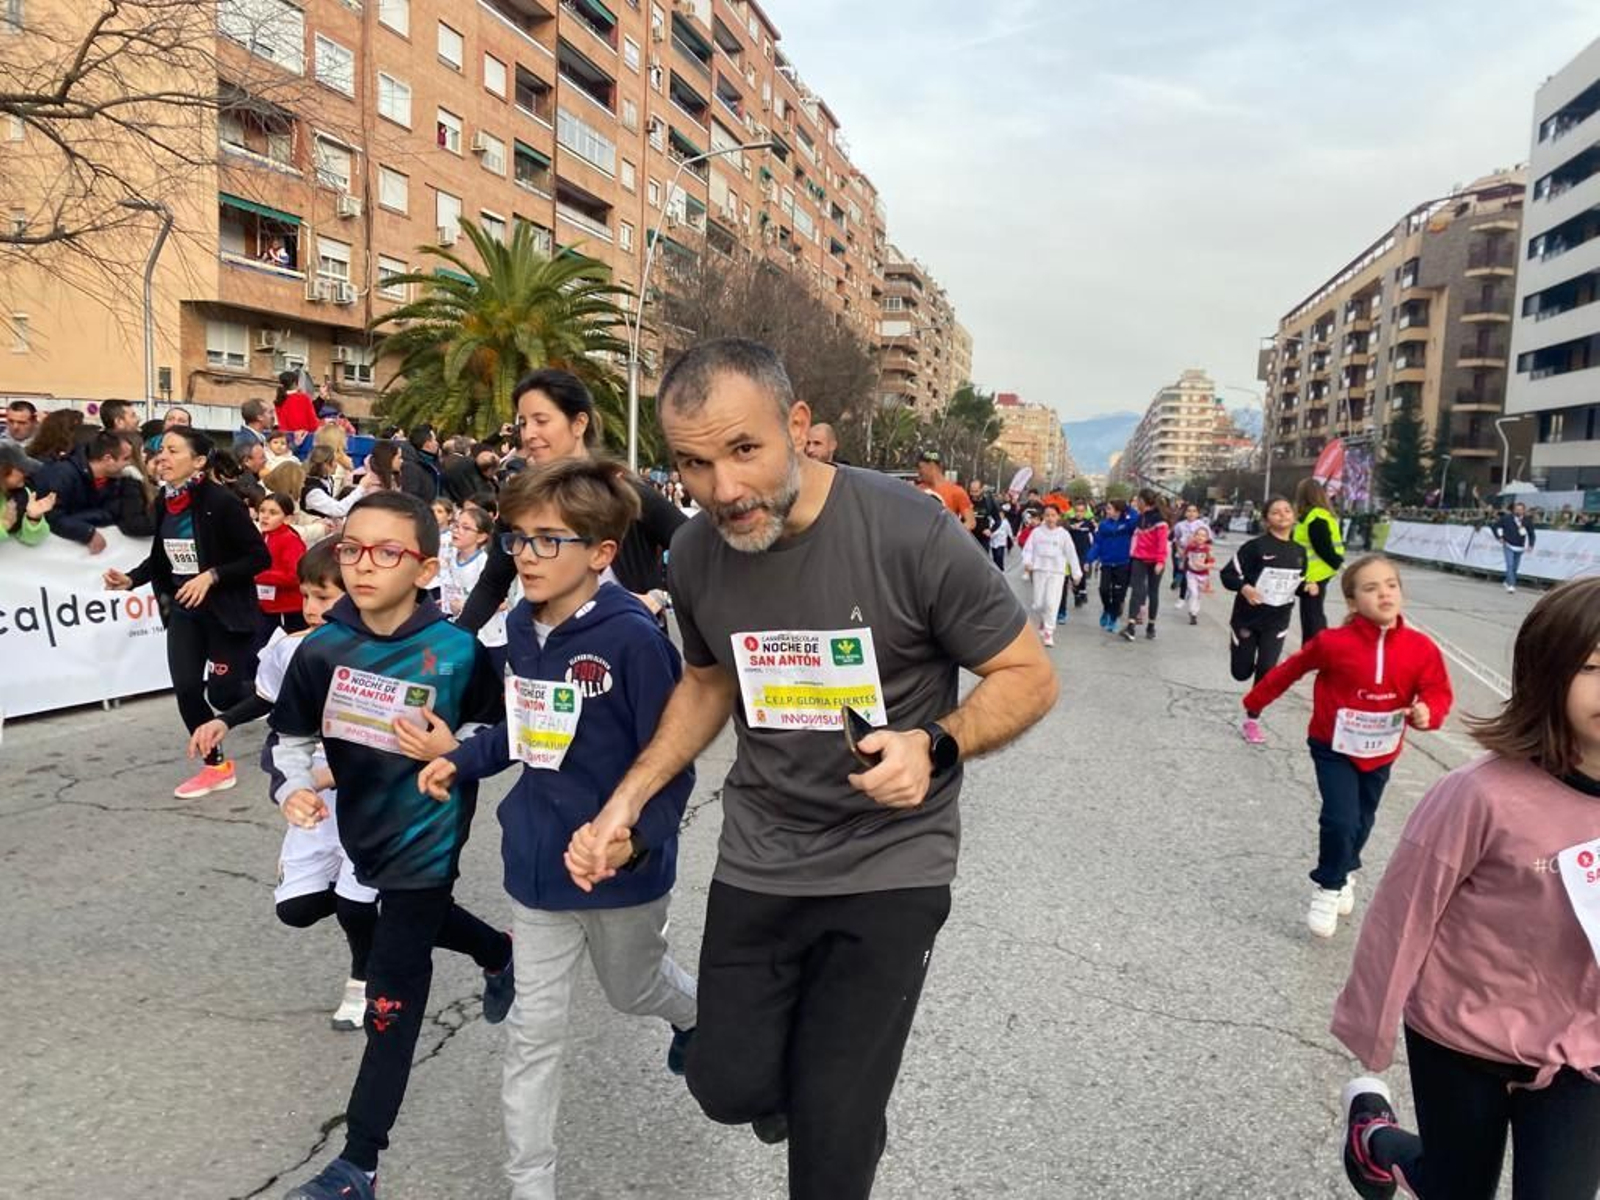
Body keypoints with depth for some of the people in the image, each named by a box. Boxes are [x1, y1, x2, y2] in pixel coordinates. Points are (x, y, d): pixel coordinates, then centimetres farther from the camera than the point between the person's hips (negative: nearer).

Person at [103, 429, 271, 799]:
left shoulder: (222, 502, -18)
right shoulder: (163, 503, 2)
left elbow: (260, 558, -17)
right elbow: (160, 558, 14)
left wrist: (211, 576, -24)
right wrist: (131, 579, -3)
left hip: (227, 609, -6)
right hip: (184, 610, 6)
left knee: (223, 693, -2)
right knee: (186, 688, -2)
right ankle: (216, 766, 14)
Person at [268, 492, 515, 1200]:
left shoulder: (457, 650, -19)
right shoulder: (323, 650, -9)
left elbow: (497, 731, -6)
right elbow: (290, 735, 2)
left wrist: (453, 751, -24)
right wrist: (293, 787, -16)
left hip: (427, 835, -5)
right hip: (362, 826, 6)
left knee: (393, 995, 1)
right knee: (410, 920, 31)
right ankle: (501, 954, 62)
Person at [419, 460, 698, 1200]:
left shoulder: (633, 638, -24)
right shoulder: (521, 626, -3)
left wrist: (636, 837, -35)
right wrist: (461, 760, -2)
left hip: (621, 866, -4)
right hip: (537, 861, 4)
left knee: (633, 989, 25)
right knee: (534, 1031, 10)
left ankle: (698, 1014, 61)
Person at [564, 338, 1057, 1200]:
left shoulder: (912, 533, -22)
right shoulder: (695, 552, -7)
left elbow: (1029, 676, -11)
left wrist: (935, 747, -30)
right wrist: (626, 801, 1)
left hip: (891, 861, -4)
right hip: (757, 857, 4)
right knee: (729, 1088, 14)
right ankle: (802, 1077, 48)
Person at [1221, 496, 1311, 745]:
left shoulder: (1299, 551, 4)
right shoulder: (1256, 546, -14)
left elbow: (1297, 583, 15)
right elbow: (1227, 574, -12)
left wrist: (1307, 586, -7)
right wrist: (1244, 587, -31)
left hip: (1277, 622, 3)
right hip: (1246, 617, -3)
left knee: (1266, 671, -6)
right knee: (1241, 673, 9)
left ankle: (1252, 720, 11)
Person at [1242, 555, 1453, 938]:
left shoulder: (1421, 648, -14)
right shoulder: (1333, 643, -20)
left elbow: (1438, 692, -5)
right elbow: (1292, 668, -5)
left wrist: (1427, 713, -29)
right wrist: (1256, 700, 6)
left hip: (1380, 753, 4)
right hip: (1334, 747, -3)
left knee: (1361, 823, 19)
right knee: (1340, 820, -14)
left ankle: (1343, 875, 46)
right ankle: (1327, 888, 9)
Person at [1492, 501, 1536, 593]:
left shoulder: (1527, 521, -3)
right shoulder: (1507, 518, -10)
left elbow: (1532, 534, 7)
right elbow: (1496, 526, 3)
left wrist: (1530, 545, -3)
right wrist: (1499, 537, -1)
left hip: (1519, 548, 3)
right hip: (1508, 546, -3)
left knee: (1515, 567, 11)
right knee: (1510, 565, -14)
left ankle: (1508, 581, 30)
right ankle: (1511, 585, -15)